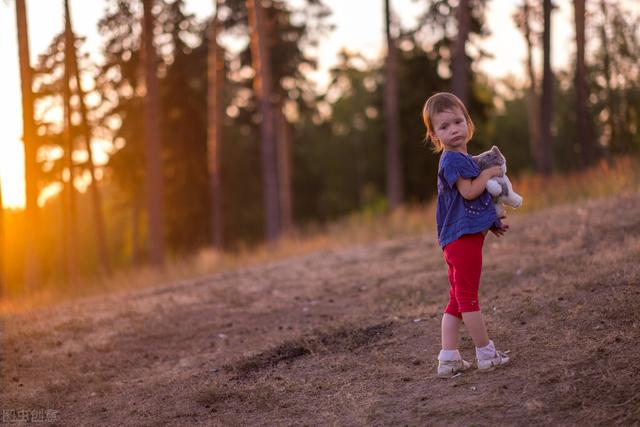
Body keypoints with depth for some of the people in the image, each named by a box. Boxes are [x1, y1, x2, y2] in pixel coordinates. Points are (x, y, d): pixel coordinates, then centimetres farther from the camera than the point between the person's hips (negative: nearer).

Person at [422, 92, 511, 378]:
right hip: (463, 237, -10)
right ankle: (486, 354, 4)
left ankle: (448, 359, 10)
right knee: (468, 297, -3)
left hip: (461, 239, 10)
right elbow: (469, 191, -23)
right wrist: (489, 173, -7)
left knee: (457, 300, 10)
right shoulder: (452, 159, -12)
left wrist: (492, 223, 19)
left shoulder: (461, 158, 19)